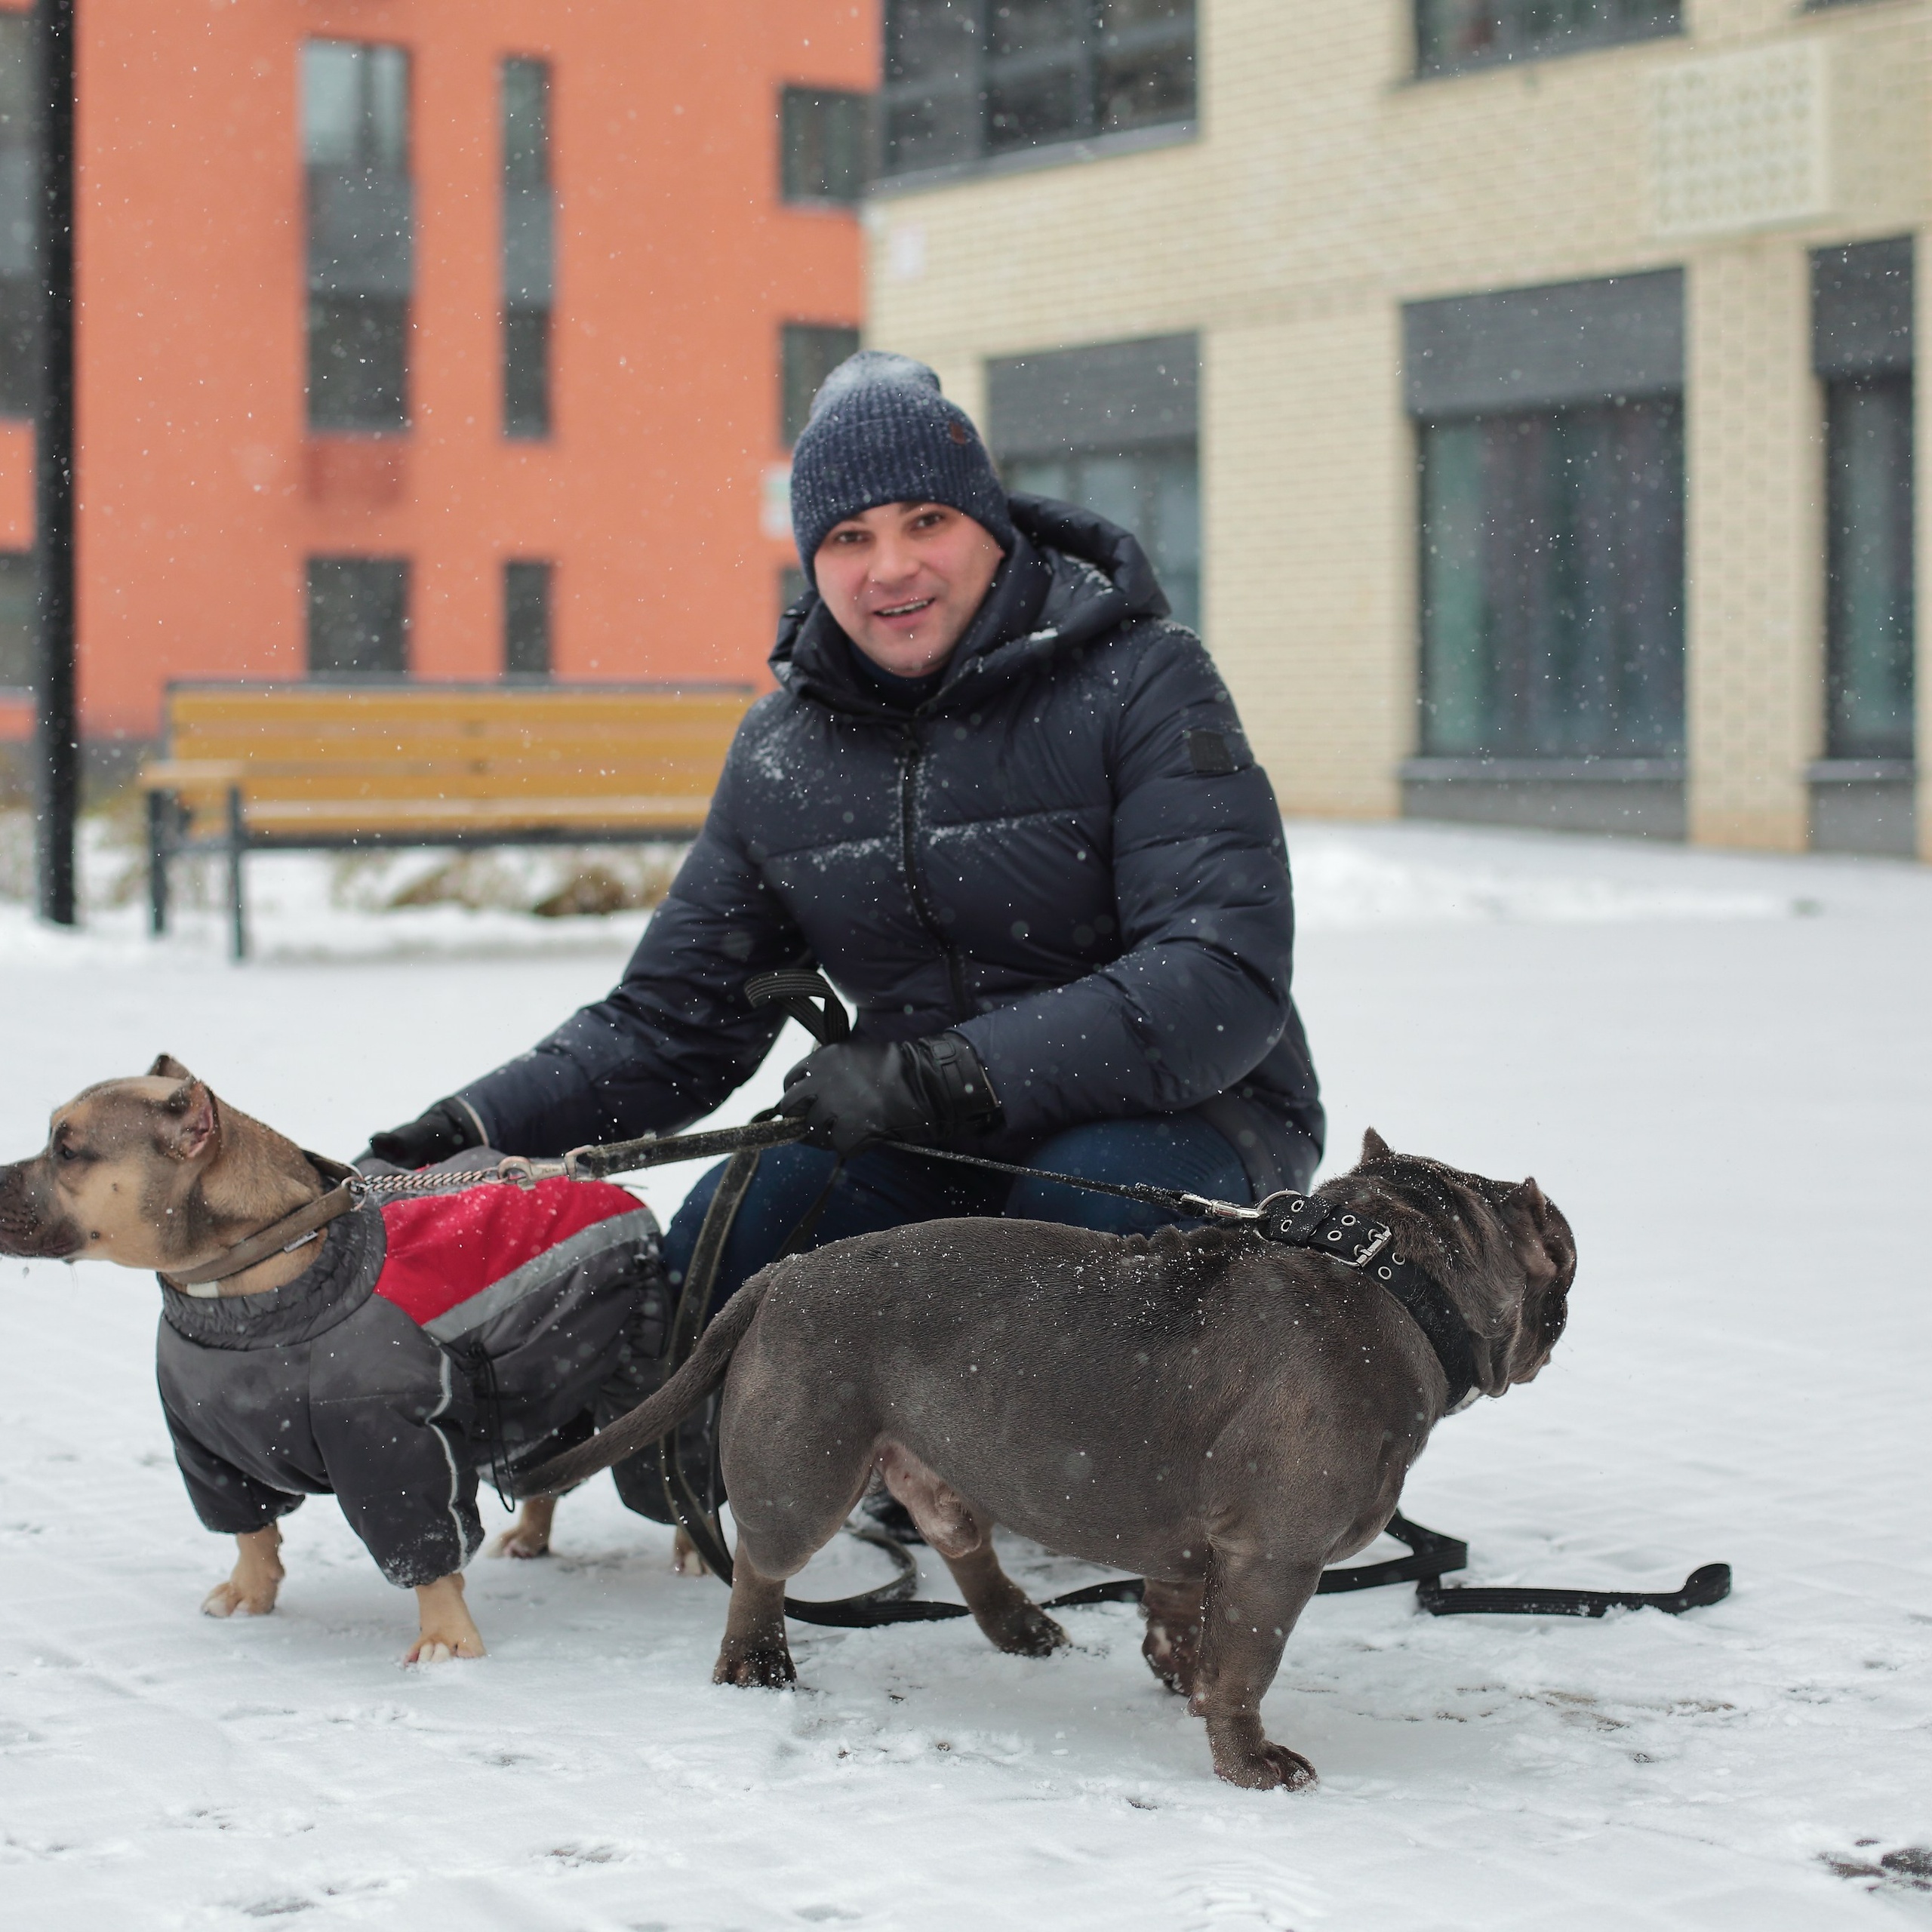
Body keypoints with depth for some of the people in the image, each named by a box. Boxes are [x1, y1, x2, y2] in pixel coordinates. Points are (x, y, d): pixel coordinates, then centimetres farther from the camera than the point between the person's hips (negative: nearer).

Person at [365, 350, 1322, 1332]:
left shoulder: (1141, 681, -11)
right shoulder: (778, 753, 5)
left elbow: (1226, 974, -23)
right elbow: (670, 1021, 10)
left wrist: (945, 1075, -32)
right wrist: (474, 1130, -8)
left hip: (1178, 1113, -4)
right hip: (936, 1146, 4)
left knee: (1092, 1190, -36)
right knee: (719, 1245, -20)